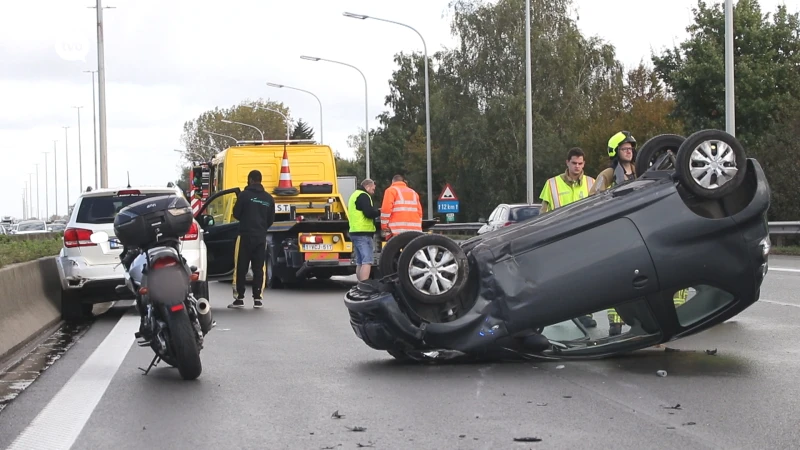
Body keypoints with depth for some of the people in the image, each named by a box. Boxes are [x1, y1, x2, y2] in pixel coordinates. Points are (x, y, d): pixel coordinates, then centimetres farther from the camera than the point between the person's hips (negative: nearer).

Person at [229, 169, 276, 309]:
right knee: (258, 268, 7)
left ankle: (239, 298, 0)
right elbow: (271, 219, 12)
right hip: (261, 237, 4)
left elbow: (236, 214, -1)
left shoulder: (244, 195, -7)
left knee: (241, 268, 1)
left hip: (245, 236, -4)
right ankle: (257, 299, 5)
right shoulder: (269, 198, 7)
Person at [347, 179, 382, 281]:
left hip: (355, 232, 10)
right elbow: (369, 213, -19)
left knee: (360, 263, 11)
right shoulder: (363, 196, -9)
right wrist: (379, 211, -2)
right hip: (363, 234, -10)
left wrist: (376, 211, 14)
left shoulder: (355, 195, 23)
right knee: (367, 262, -15)